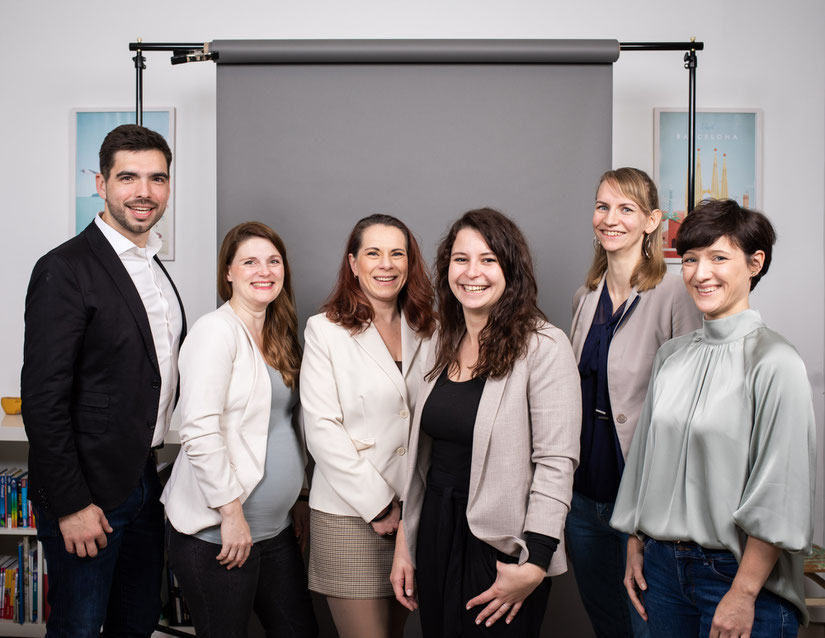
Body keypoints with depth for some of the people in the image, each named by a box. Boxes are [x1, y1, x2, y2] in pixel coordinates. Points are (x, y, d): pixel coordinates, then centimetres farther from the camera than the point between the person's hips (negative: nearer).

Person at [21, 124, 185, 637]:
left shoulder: (154, 269, 11)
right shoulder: (66, 270, -15)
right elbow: (43, 399, -19)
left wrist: (157, 470, 13)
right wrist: (71, 505, -18)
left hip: (144, 480, 8)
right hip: (87, 493, -7)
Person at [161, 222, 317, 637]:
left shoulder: (278, 338, 12)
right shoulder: (217, 331, -13)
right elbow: (199, 431, -21)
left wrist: (297, 498, 15)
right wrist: (232, 512, -19)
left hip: (275, 528, 8)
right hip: (216, 532, -8)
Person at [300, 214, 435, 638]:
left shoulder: (426, 330, 8)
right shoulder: (325, 330, -5)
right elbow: (322, 430, -10)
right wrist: (379, 505, -11)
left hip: (415, 509, 4)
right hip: (350, 515, -4)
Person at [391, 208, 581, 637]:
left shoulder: (544, 347, -14)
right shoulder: (443, 344, 6)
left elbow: (556, 463, -17)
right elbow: (421, 452, 9)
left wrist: (534, 563, -19)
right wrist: (404, 544, 10)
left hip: (500, 548, -6)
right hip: (435, 534, 6)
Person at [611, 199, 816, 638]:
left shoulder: (774, 363, -13)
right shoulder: (671, 356, 5)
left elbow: (779, 494, -14)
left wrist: (744, 593, -14)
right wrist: (635, 546, 10)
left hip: (737, 570, -5)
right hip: (661, 564, 5)